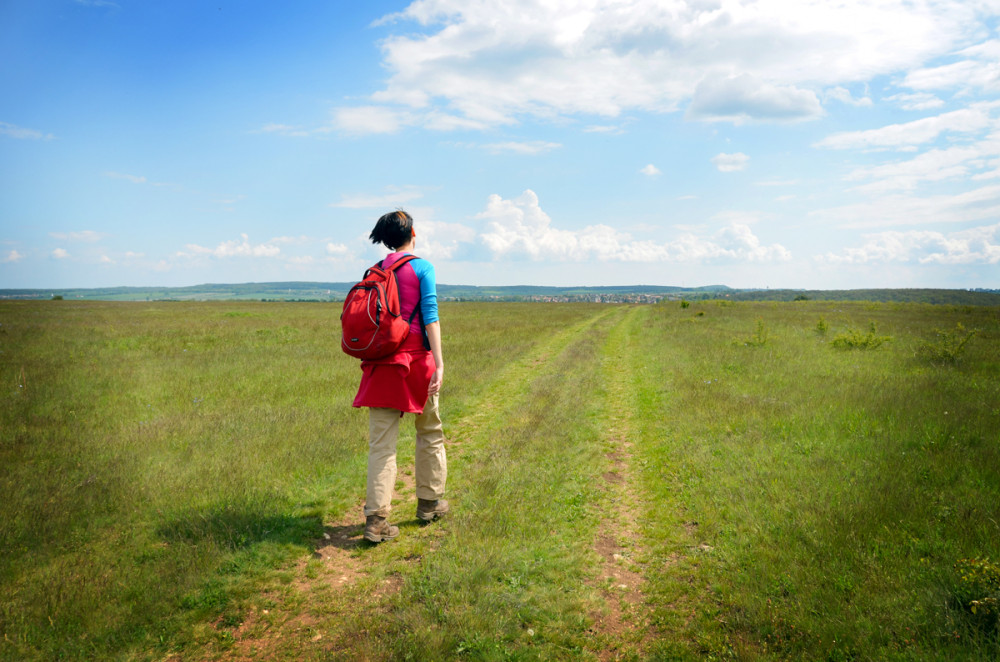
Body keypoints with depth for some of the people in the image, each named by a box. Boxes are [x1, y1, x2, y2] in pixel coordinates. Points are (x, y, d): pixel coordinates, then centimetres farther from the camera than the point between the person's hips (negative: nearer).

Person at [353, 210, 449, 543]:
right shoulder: (422, 268, -4)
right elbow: (430, 316, -12)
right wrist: (439, 364, -15)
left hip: (382, 362, 4)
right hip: (416, 358, -3)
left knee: (381, 442, 2)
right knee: (429, 432, 16)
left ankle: (376, 518, -3)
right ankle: (429, 502, 28)